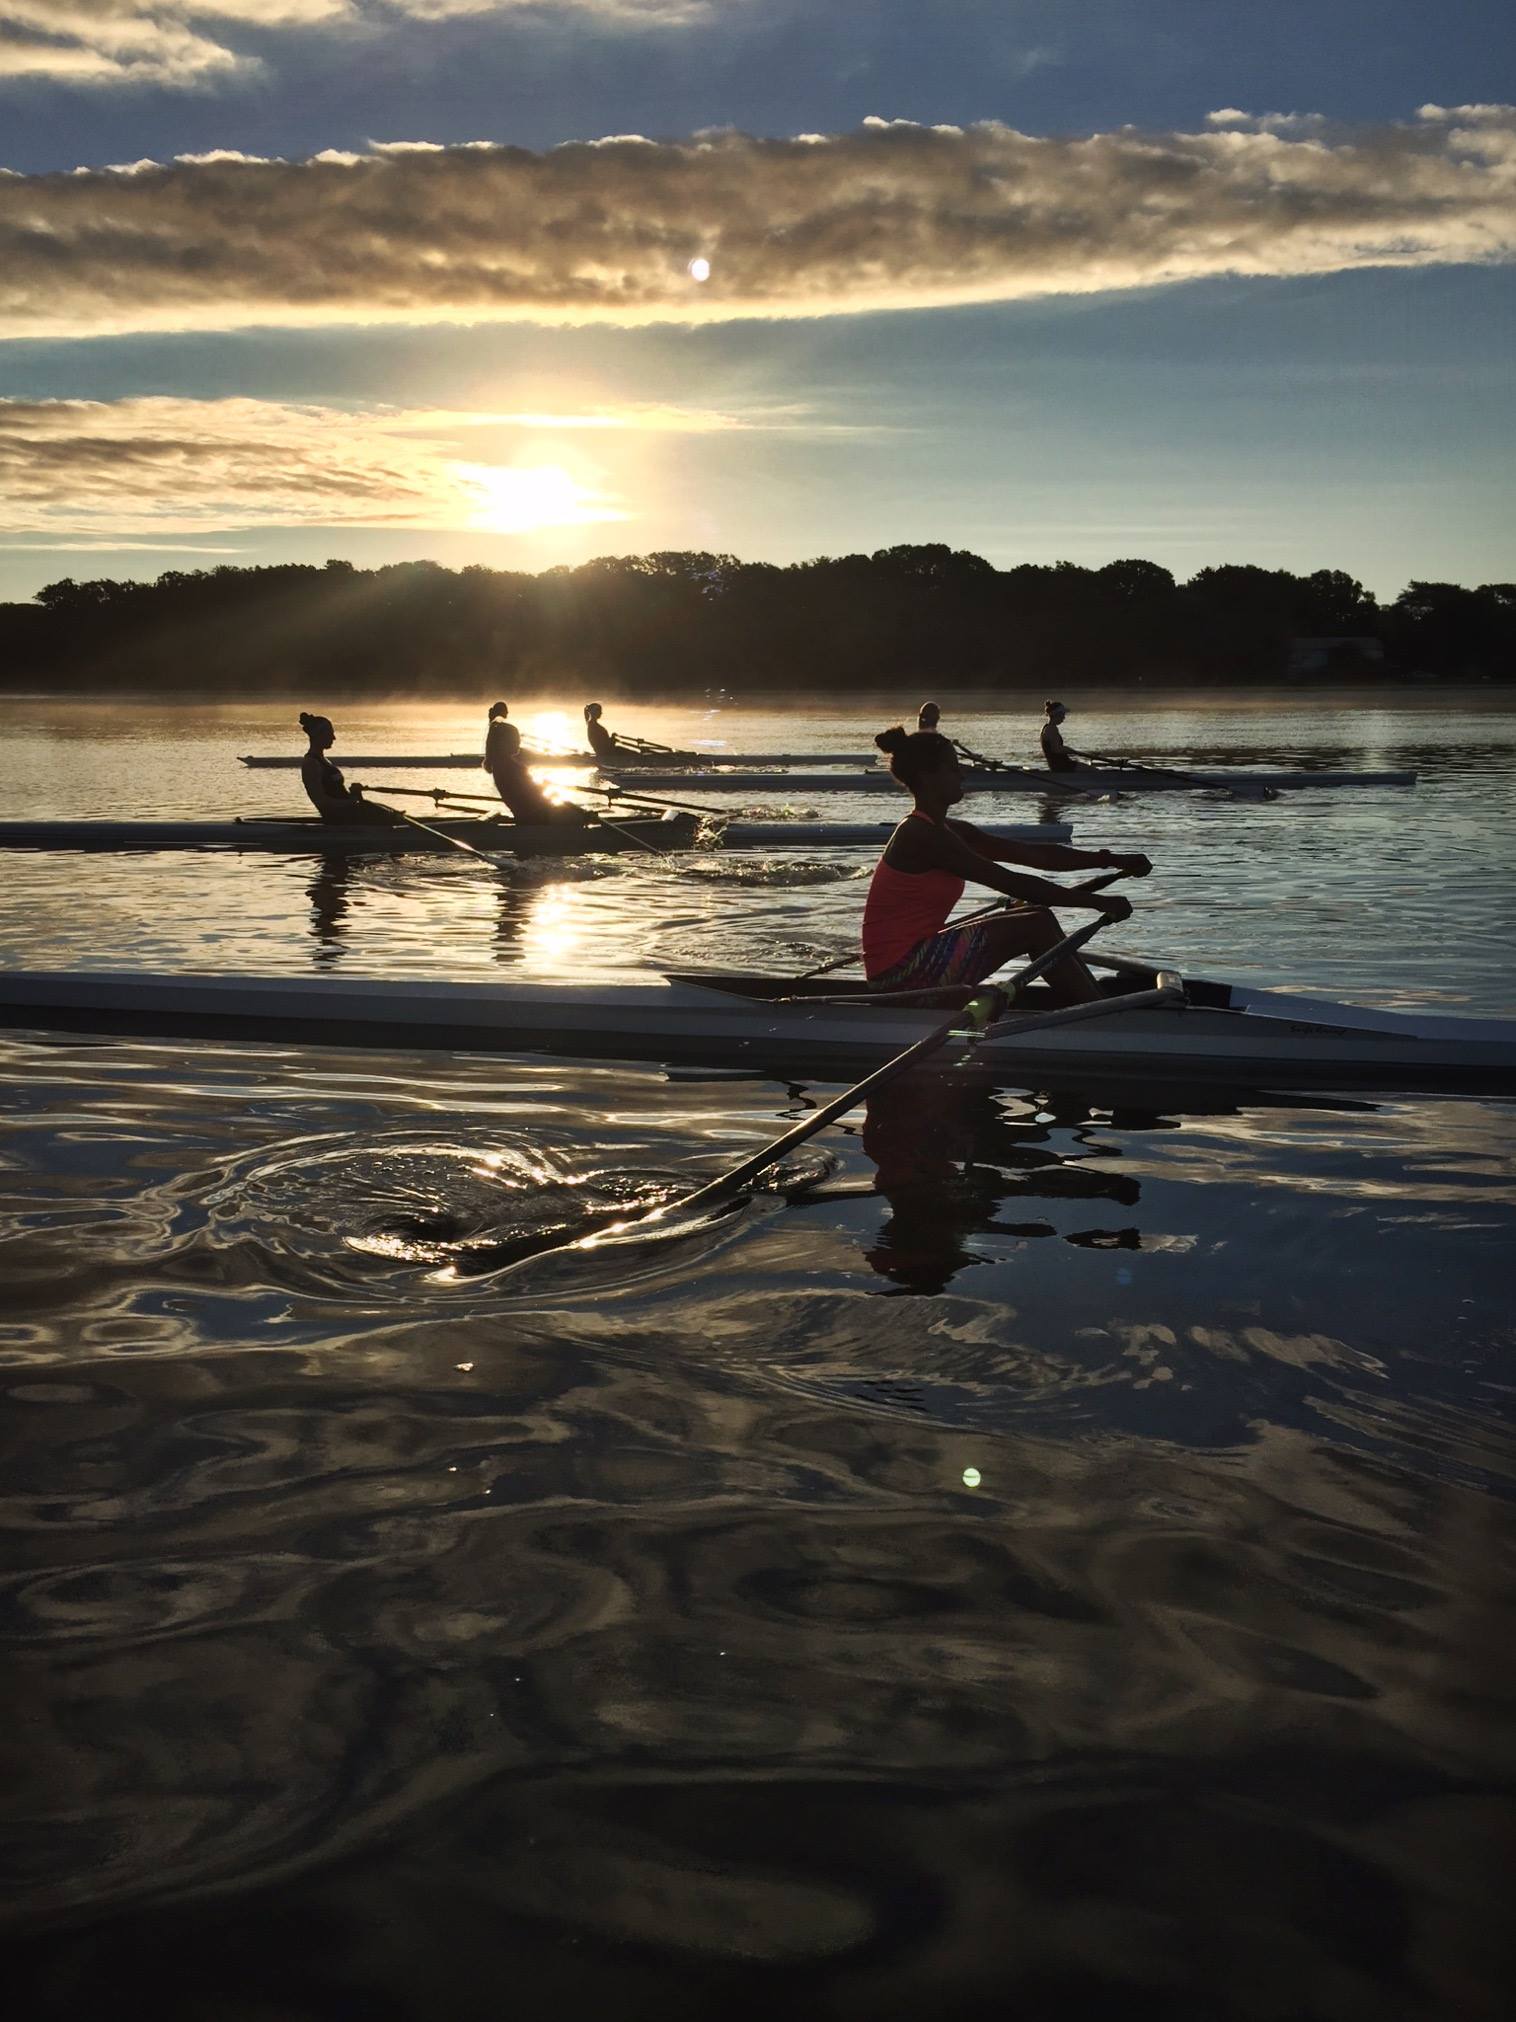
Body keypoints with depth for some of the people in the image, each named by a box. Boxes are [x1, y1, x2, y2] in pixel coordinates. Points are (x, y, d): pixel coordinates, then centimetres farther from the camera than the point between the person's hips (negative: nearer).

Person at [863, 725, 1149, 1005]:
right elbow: (1010, 883, -21)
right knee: (1036, 926, -11)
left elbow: (1035, 854, 11)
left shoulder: (952, 832, 14)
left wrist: (1115, 861, 5)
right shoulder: (920, 835, -17)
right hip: (900, 970, -10)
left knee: (1037, 917, 6)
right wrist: (1095, 902, -18)